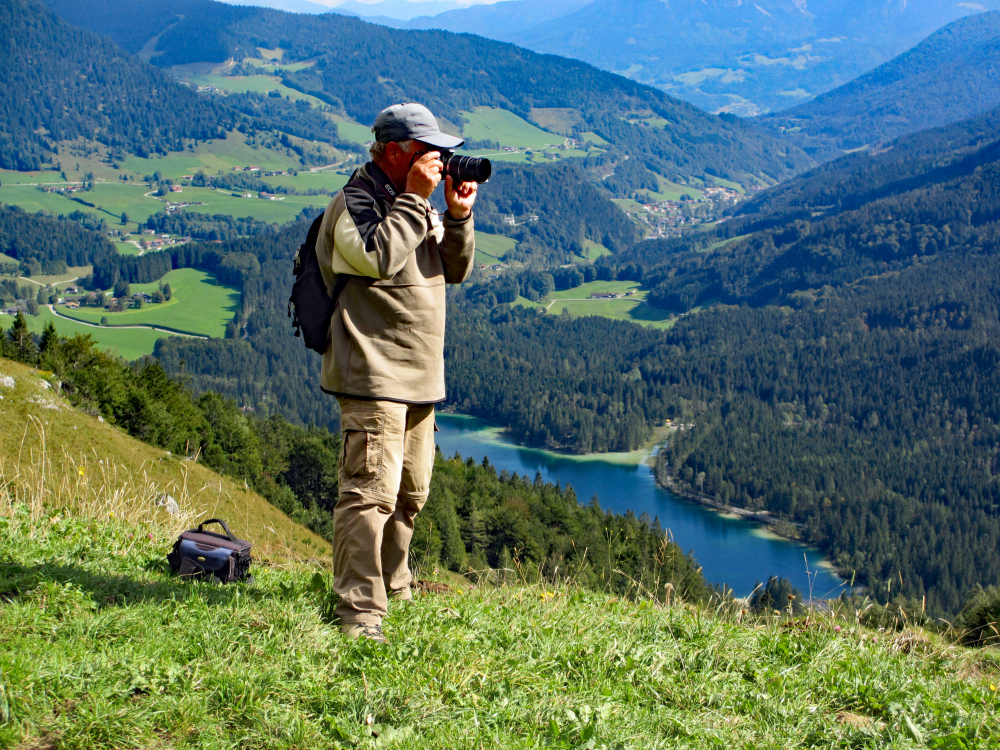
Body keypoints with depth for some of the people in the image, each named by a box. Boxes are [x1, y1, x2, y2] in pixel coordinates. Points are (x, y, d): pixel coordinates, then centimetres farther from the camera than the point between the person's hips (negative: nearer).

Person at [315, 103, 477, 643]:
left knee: (410, 492, 17)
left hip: (419, 376, 9)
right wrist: (415, 198, -19)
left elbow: (456, 270, 14)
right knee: (371, 490, -15)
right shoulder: (355, 202, -9)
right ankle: (359, 611, -15)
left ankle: (394, 590, 32)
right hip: (373, 374, -9)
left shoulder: (415, 203, 18)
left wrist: (458, 217, -3)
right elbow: (380, 256, -26)